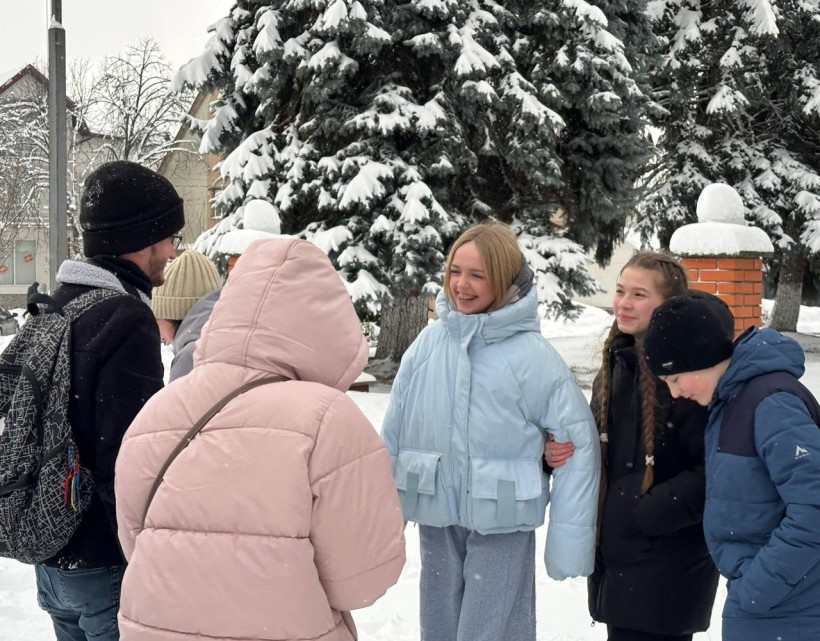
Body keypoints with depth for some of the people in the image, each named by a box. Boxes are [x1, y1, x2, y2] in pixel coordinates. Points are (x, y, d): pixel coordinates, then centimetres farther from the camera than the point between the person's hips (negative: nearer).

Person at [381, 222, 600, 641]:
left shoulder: (531, 354, -12)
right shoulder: (429, 342, -1)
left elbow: (579, 442, -11)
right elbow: (394, 434, 4)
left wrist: (568, 540, -12)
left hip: (501, 524, -4)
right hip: (436, 518, 4)